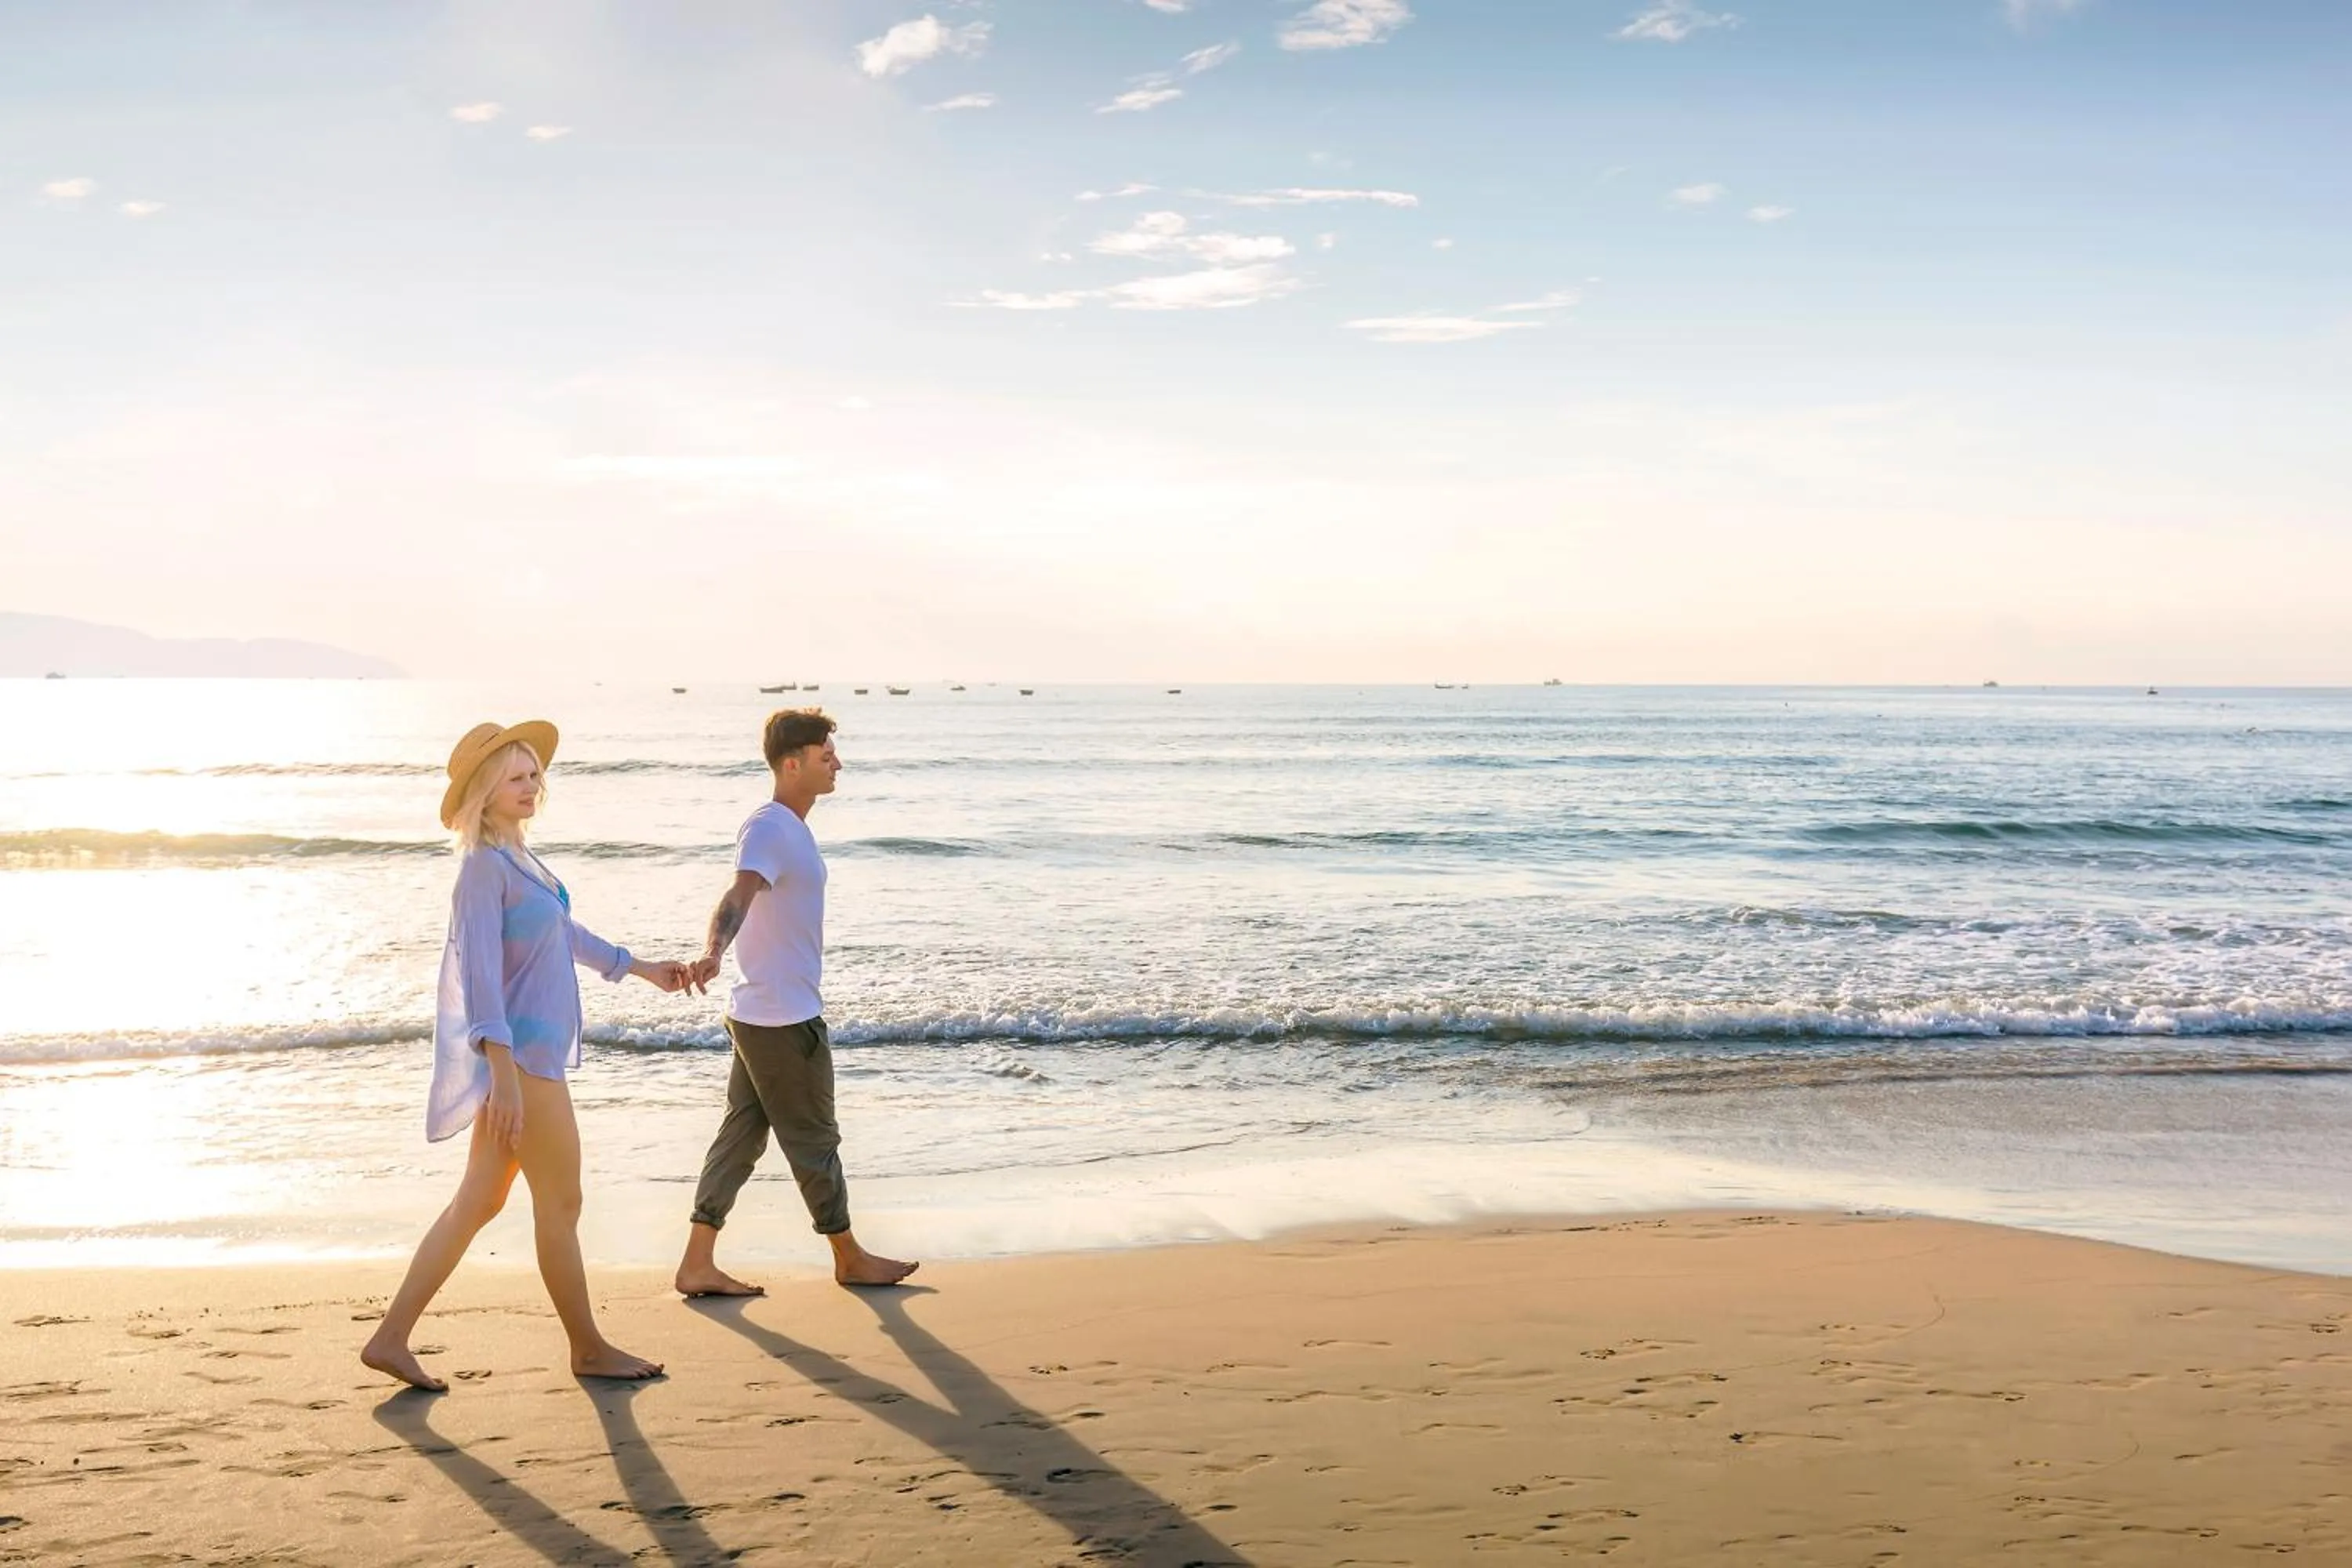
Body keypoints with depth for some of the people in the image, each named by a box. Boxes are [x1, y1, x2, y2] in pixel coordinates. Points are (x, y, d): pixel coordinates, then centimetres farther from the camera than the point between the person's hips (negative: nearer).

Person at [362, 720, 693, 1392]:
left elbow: (564, 932, 26)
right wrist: (504, 1072, -31)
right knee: (561, 1204, 4)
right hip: (518, 1054, -9)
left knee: (479, 1201, 13)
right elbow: (480, 970, -24)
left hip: (533, 1050, 9)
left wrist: (641, 969, 36)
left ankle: (391, 1337, 18)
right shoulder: (483, 865, -17)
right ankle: (588, 1349, 18)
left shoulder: (516, 857, 12)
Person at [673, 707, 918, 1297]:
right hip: (783, 1020, -9)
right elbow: (738, 897, -36)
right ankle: (849, 1259, 20)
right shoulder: (769, 829, -19)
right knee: (815, 1142, 5)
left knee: (743, 1134, 11)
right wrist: (711, 954, -54)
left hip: (767, 1014, 9)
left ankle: (698, 1265, 14)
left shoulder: (789, 828, 13)